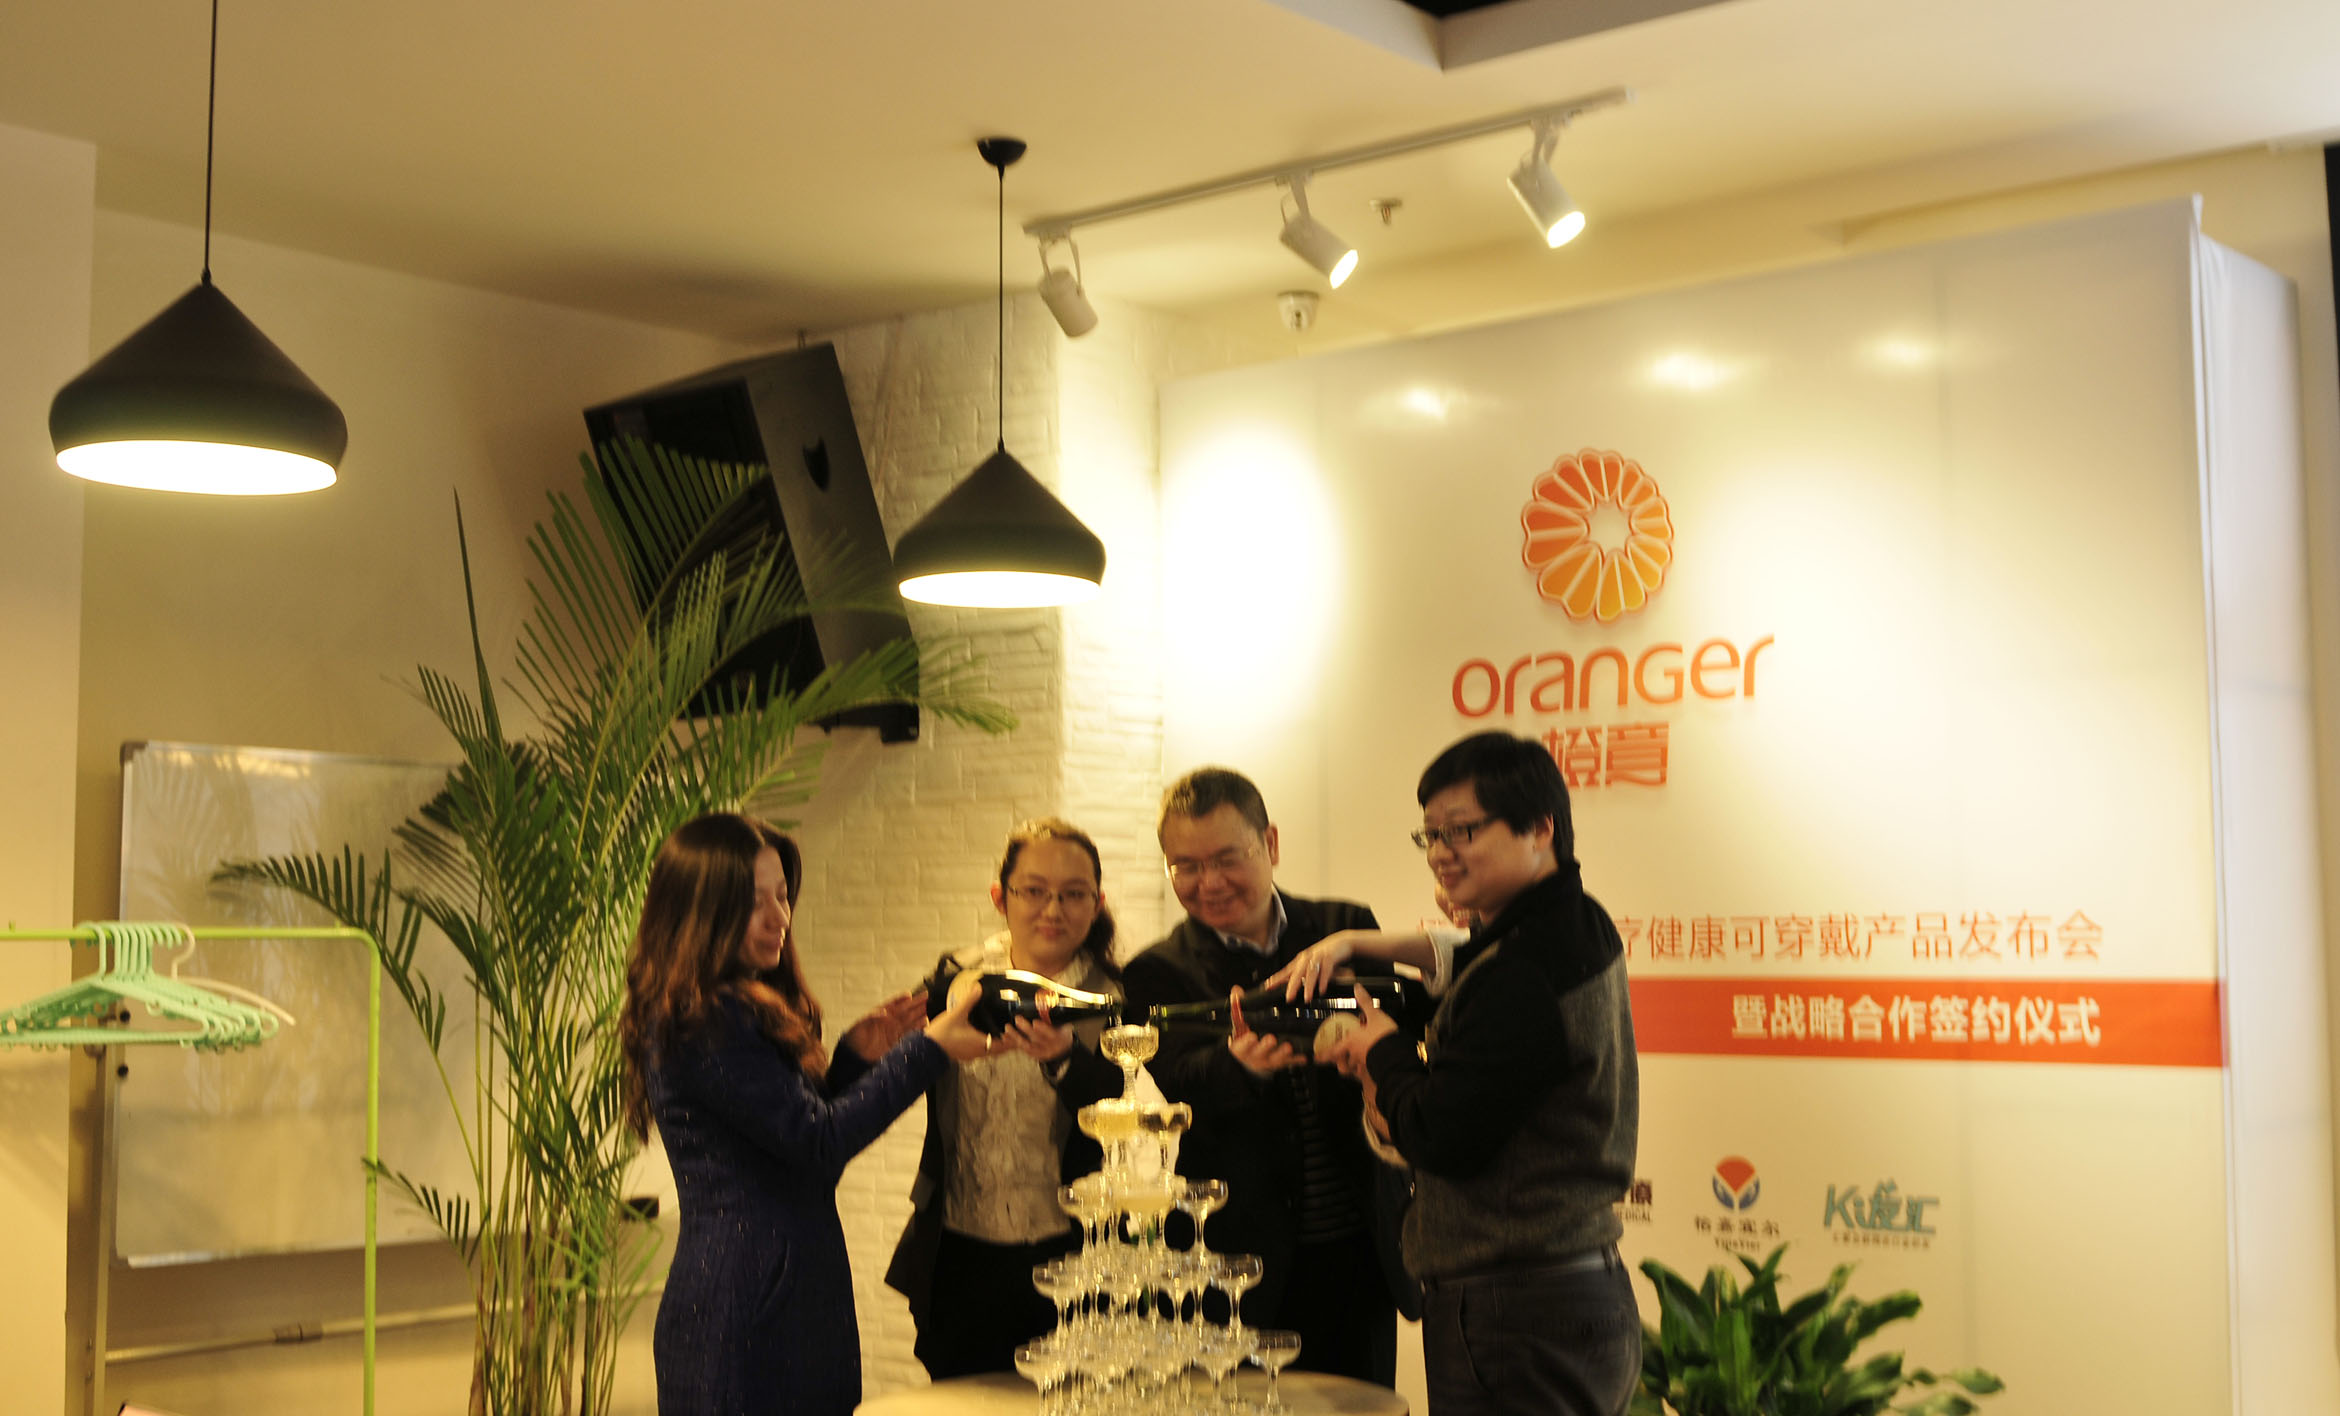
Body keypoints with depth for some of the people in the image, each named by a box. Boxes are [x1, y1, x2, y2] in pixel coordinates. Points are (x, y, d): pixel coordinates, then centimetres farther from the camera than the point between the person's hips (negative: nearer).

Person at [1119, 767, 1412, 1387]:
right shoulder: (1158, 974, -2)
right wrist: (1240, 1061, -40)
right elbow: (1185, 1082, -18)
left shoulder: (1346, 929, 6)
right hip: (1245, 1259, -2)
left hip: (1360, 1246, 2)